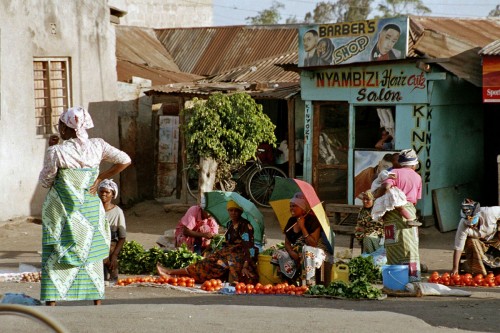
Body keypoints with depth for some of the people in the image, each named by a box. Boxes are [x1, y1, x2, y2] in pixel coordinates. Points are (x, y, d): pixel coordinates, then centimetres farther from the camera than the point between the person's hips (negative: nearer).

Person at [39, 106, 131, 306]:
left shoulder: (56, 152, -14)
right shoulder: (97, 146, -3)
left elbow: (45, 181, -1)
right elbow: (125, 161, 2)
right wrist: (100, 178, 4)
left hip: (63, 212, -4)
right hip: (91, 211, 4)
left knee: (55, 258, 3)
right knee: (92, 256, 15)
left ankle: (51, 304, -2)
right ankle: (97, 300, 19)